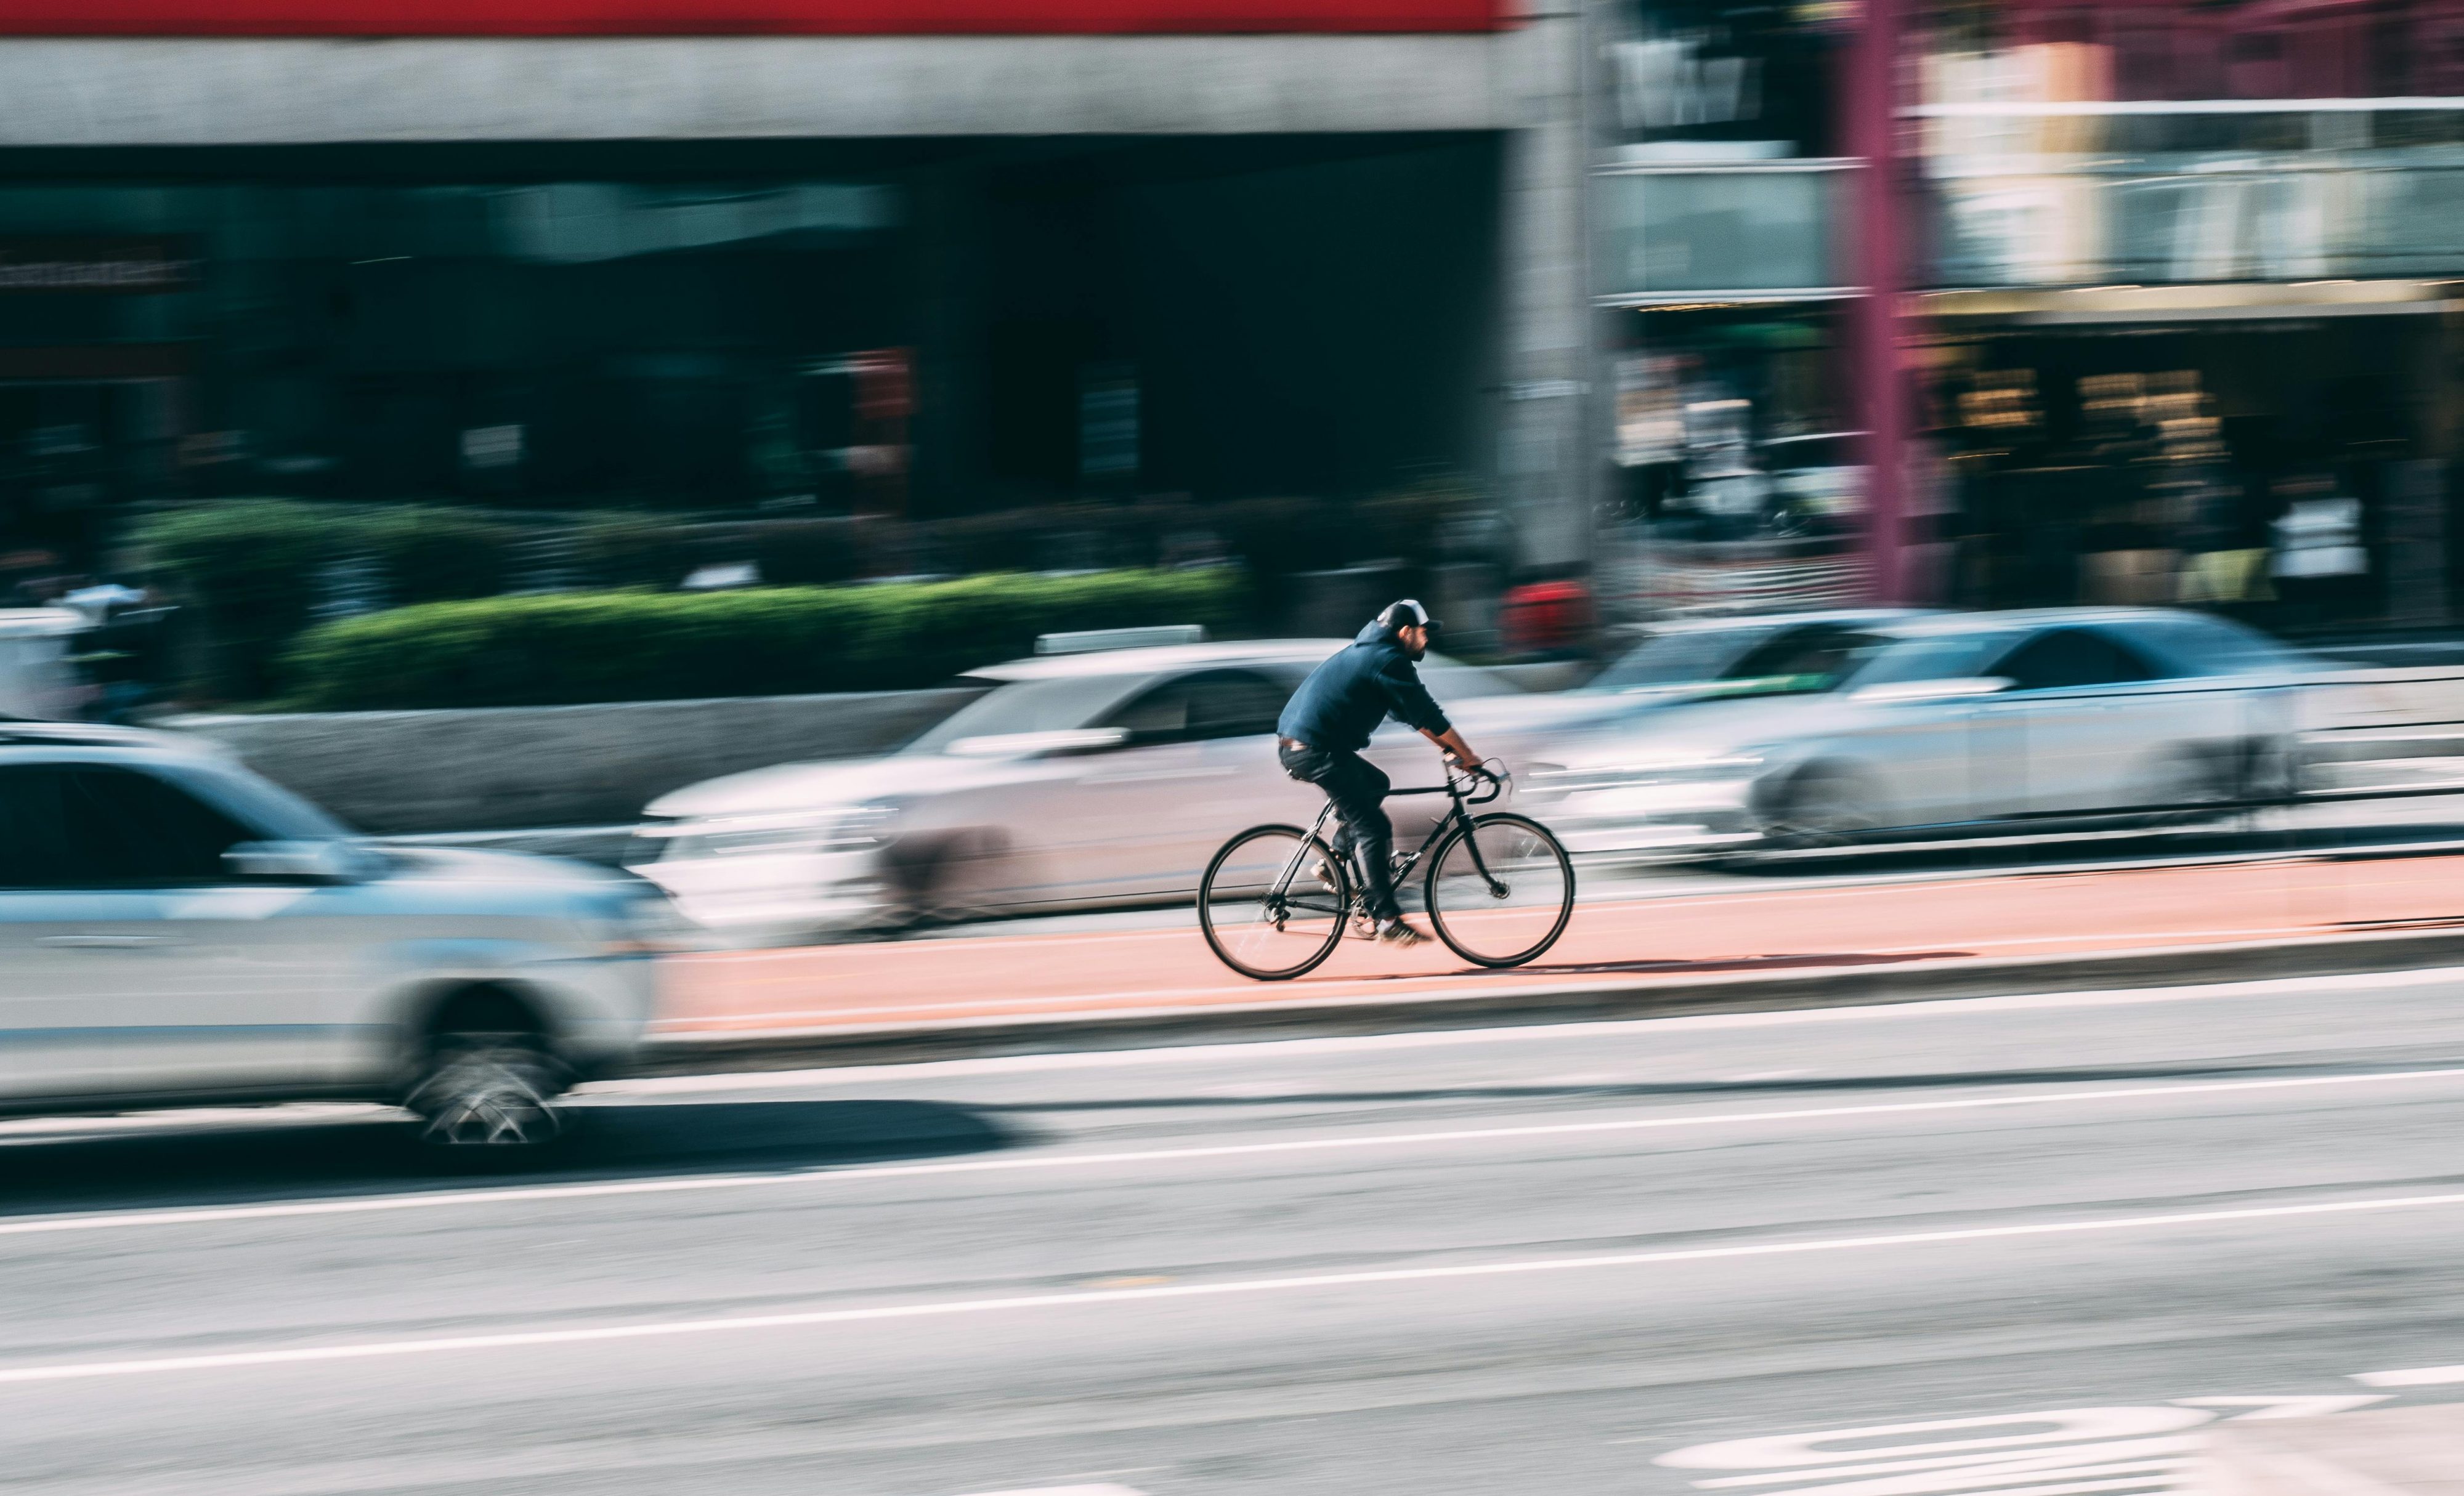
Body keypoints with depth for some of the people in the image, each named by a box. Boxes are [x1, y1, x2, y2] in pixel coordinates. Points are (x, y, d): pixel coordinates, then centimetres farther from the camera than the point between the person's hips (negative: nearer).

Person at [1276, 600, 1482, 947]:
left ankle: (1334, 860, 19)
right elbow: (1428, 716, -8)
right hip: (1316, 749, -10)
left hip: (1293, 744, 10)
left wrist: (1448, 746, 24)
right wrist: (1467, 755, 0)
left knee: (1376, 785, 26)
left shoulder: (1369, 652, 23)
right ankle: (1388, 921, -8)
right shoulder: (1390, 661, -9)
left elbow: (1412, 713, 28)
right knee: (1374, 828, -7)